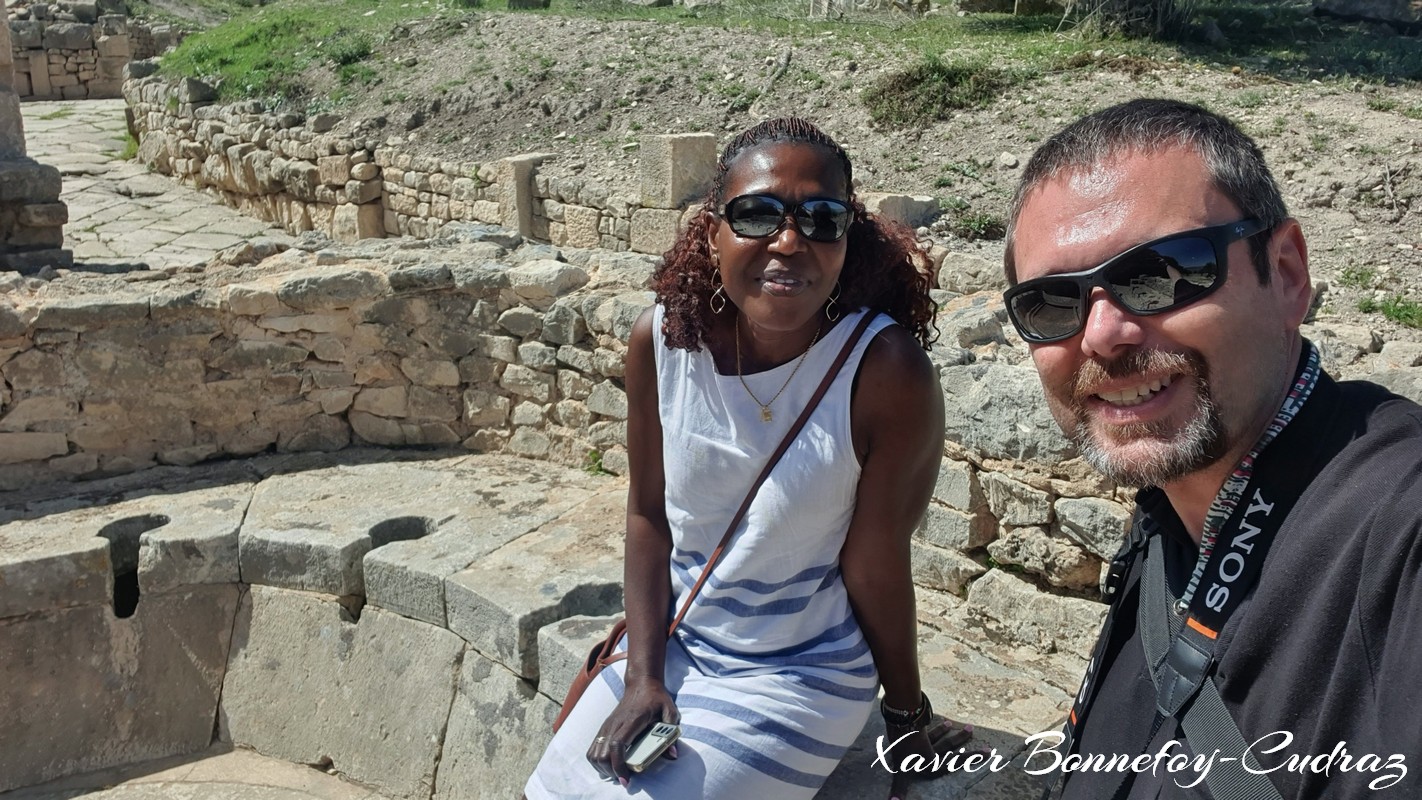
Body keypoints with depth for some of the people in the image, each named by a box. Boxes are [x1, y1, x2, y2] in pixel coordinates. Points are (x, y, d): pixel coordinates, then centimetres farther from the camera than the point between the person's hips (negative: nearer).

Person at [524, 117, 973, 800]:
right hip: (671, 642, 4)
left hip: (798, 673, -4)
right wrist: (644, 676, -8)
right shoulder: (662, 338, -13)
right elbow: (648, 514, -3)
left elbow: (875, 564, -15)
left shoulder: (887, 371, -25)